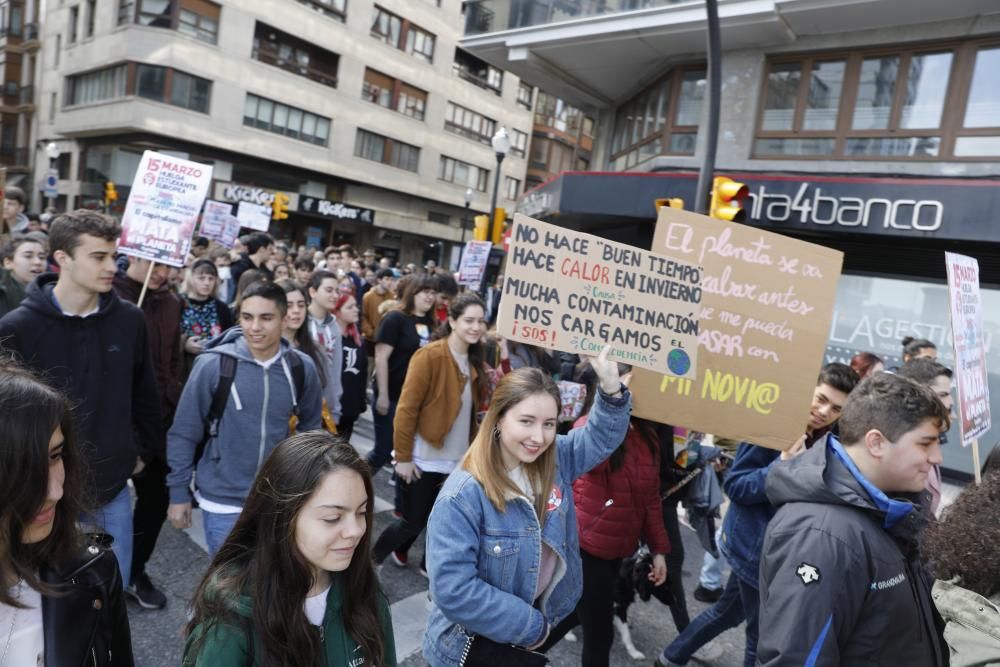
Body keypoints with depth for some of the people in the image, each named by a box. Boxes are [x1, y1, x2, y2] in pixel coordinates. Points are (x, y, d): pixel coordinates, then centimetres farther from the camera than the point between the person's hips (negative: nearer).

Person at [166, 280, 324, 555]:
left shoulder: (301, 368, -7)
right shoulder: (213, 364, -15)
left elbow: (311, 425, 9)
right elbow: (183, 433, -6)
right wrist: (179, 492, -2)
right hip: (223, 501, -3)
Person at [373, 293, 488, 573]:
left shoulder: (475, 361, 5)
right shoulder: (430, 356, -18)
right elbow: (406, 408, -17)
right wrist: (403, 456, -15)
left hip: (458, 459, 6)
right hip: (426, 458, -6)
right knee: (414, 520, 5)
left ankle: (431, 564, 43)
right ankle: (373, 556, 33)